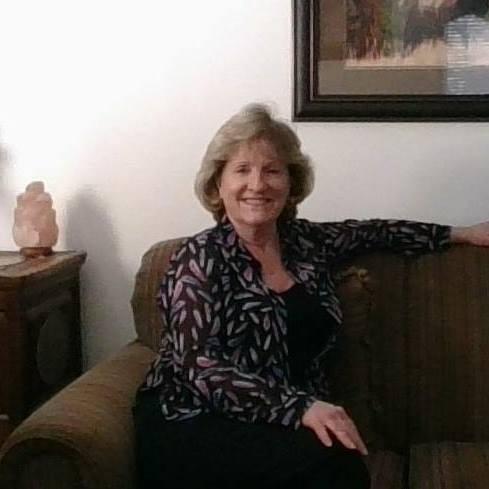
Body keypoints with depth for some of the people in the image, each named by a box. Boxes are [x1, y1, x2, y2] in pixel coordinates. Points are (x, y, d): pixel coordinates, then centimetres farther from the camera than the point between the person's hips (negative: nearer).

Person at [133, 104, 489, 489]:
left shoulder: (307, 241, 9)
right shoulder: (202, 258, -9)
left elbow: (372, 231, 28)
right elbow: (199, 367, -19)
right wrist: (300, 407, -31)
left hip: (275, 427, 5)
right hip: (191, 426, -5)